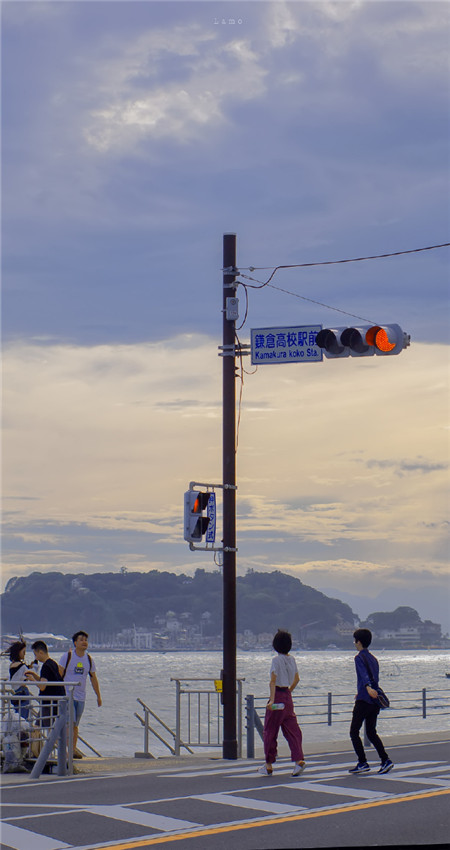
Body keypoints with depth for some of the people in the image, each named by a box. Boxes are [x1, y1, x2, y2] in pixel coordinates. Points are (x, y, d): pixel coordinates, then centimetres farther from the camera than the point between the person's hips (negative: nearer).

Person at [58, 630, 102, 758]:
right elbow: (59, 675, -3)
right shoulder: (67, 656, -4)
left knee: (75, 725, 7)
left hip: (81, 697, 4)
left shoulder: (89, 659, 9)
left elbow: (93, 678, 17)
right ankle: (72, 749, -14)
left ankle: (73, 749, 11)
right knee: (71, 722, -14)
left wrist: (98, 696, 19)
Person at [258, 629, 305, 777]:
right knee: (292, 729, 6)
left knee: (270, 731, 4)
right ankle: (298, 760, -10)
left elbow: (273, 681, -21)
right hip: (288, 697, 6)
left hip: (278, 695, -6)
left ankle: (268, 766, 10)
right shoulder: (292, 659, 7)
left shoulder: (276, 660, -13)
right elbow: (296, 679, 18)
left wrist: (272, 700, -28)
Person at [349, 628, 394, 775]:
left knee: (354, 732, 1)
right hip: (374, 702, 8)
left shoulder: (359, 658, -7)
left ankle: (362, 763, -5)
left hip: (363, 701, -8)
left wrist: (368, 688, -43)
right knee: (371, 732, 12)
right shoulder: (373, 658, 18)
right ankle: (385, 760, 0)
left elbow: (364, 674, -26)